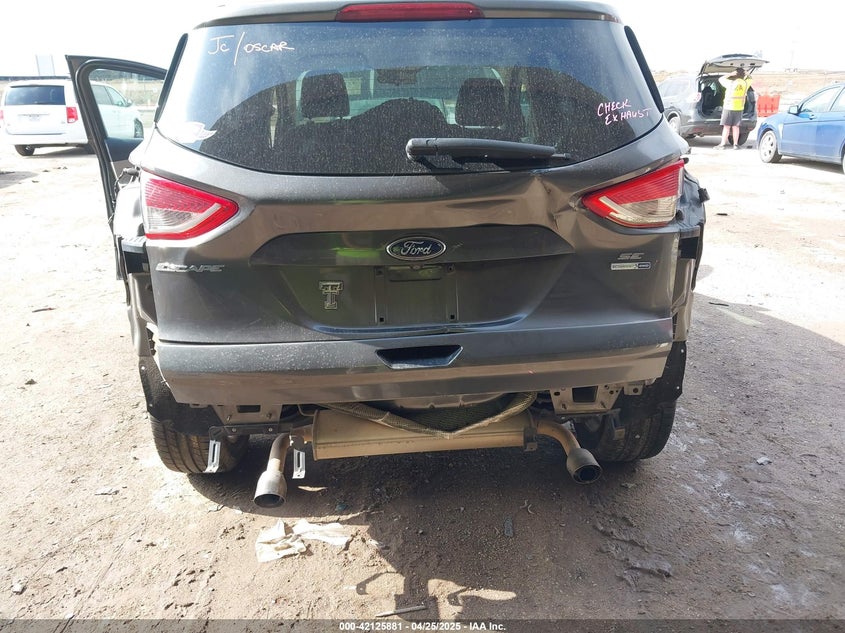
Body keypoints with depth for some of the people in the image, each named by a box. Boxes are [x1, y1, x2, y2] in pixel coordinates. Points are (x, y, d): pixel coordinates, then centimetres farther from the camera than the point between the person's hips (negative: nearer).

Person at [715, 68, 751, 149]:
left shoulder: (731, 83, -12)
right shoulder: (745, 83, 2)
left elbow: (721, 79, 0)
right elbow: (749, 78, 24)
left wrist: (730, 75, -3)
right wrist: (745, 74, 14)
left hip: (728, 107, -4)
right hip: (739, 108, 4)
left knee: (726, 126, -2)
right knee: (735, 126, 9)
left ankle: (723, 144, -2)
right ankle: (735, 144, 10)